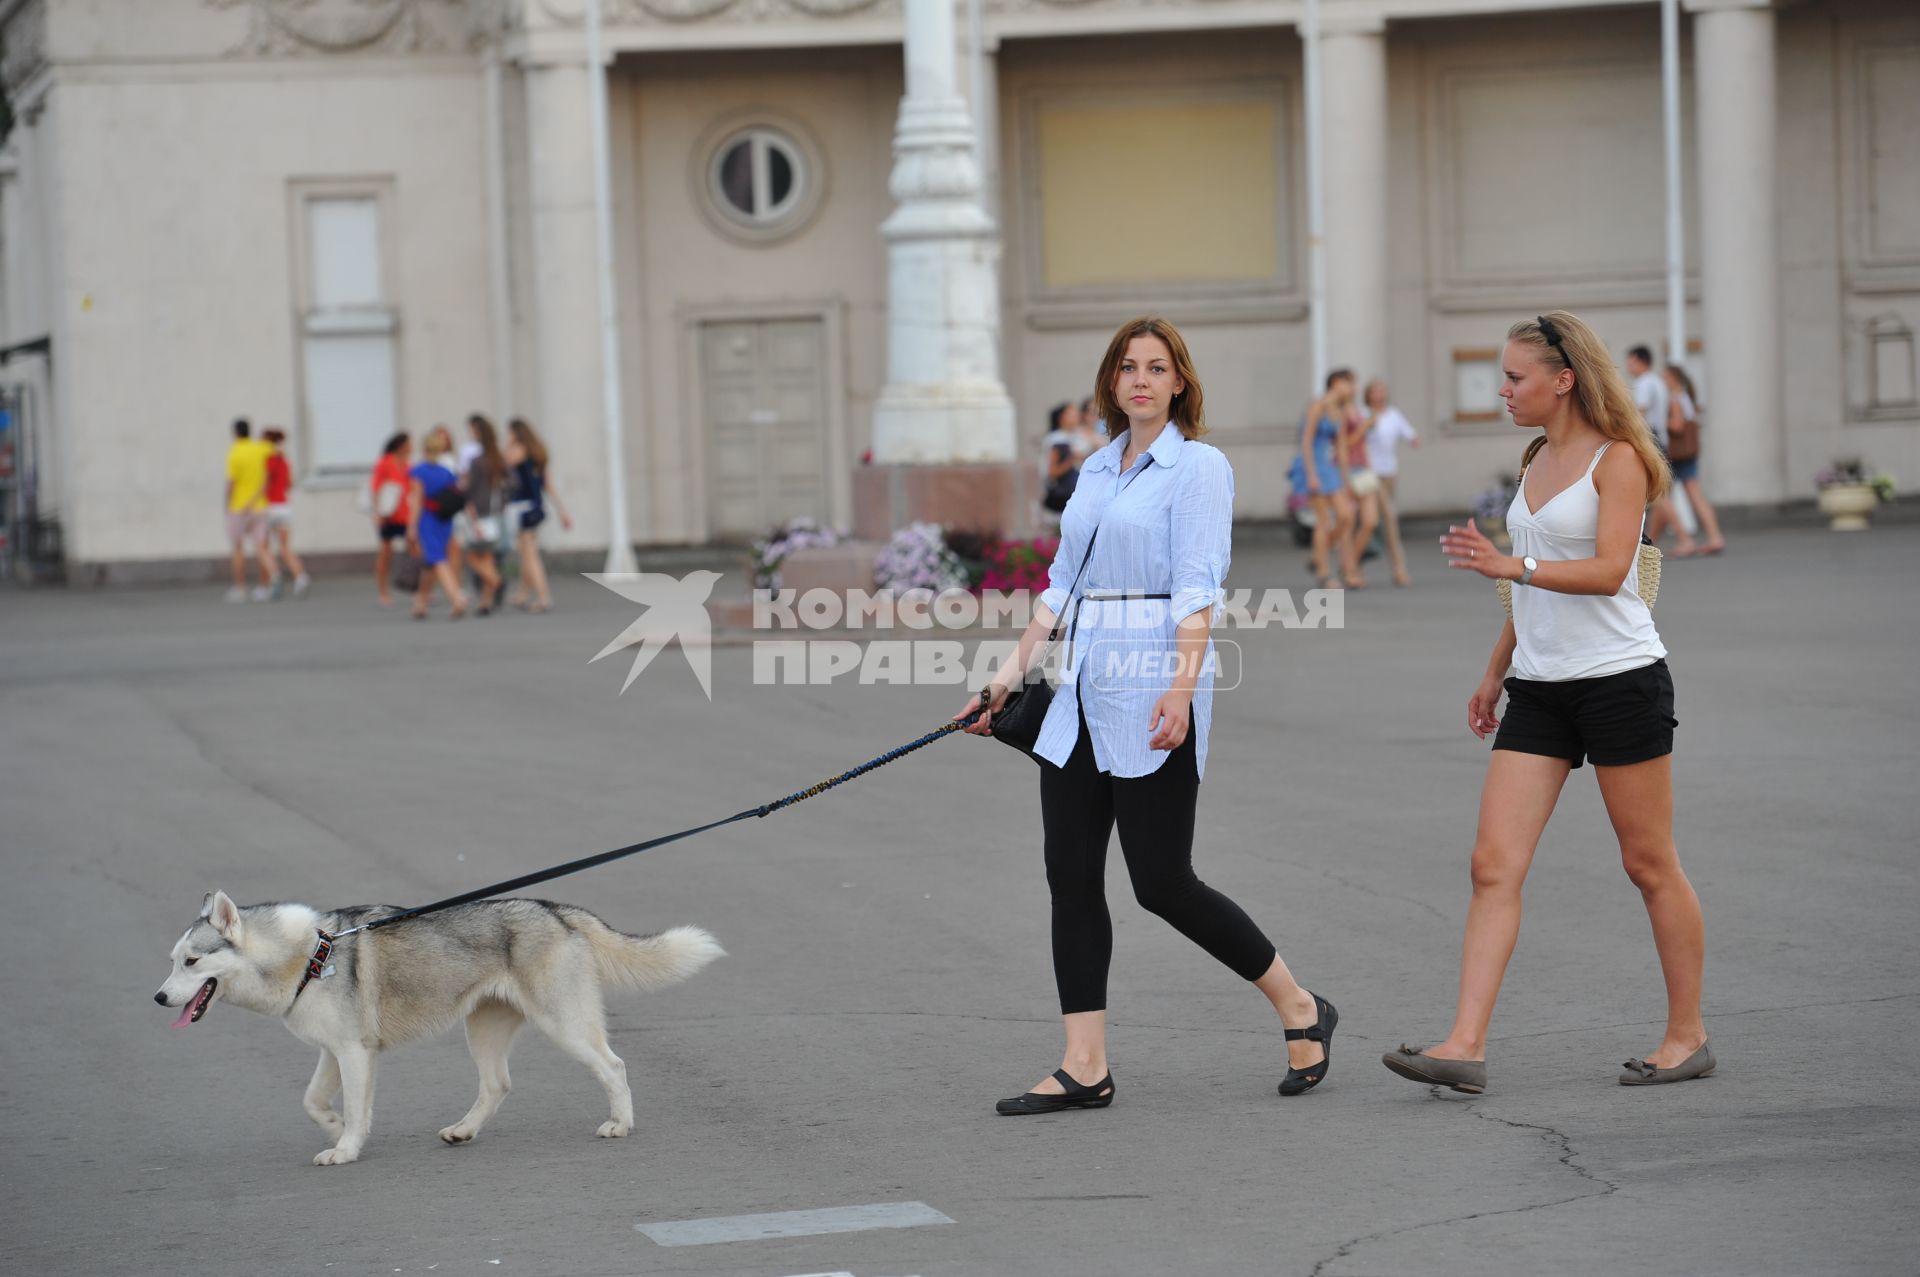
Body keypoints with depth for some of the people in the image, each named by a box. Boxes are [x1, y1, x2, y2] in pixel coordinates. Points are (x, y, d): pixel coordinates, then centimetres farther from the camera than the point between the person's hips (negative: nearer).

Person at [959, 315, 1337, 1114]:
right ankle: (1084, 1068, 6)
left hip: (1152, 692, -8)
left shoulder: (1199, 466, -4)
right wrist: (1014, 671, 16)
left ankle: (1300, 1010, 12)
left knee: (1163, 882, -6)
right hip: (1079, 688, 8)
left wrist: (1182, 685, -25)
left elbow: (1197, 589, -14)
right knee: (1070, 875, 2)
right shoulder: (1096, 471, 17)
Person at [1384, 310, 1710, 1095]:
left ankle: (1688, 1035, 17)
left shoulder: (1617, 459, -9)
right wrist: (1495, 673, 23)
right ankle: (1465, 1046, -10)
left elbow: (1608, 570, -21)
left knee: (1649, 865, 3)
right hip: (1539, 689, 7)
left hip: (1619, 679, -7)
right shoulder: (1537, 461, 14)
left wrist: (1511, 565, -33)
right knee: (1494, 865, -5)